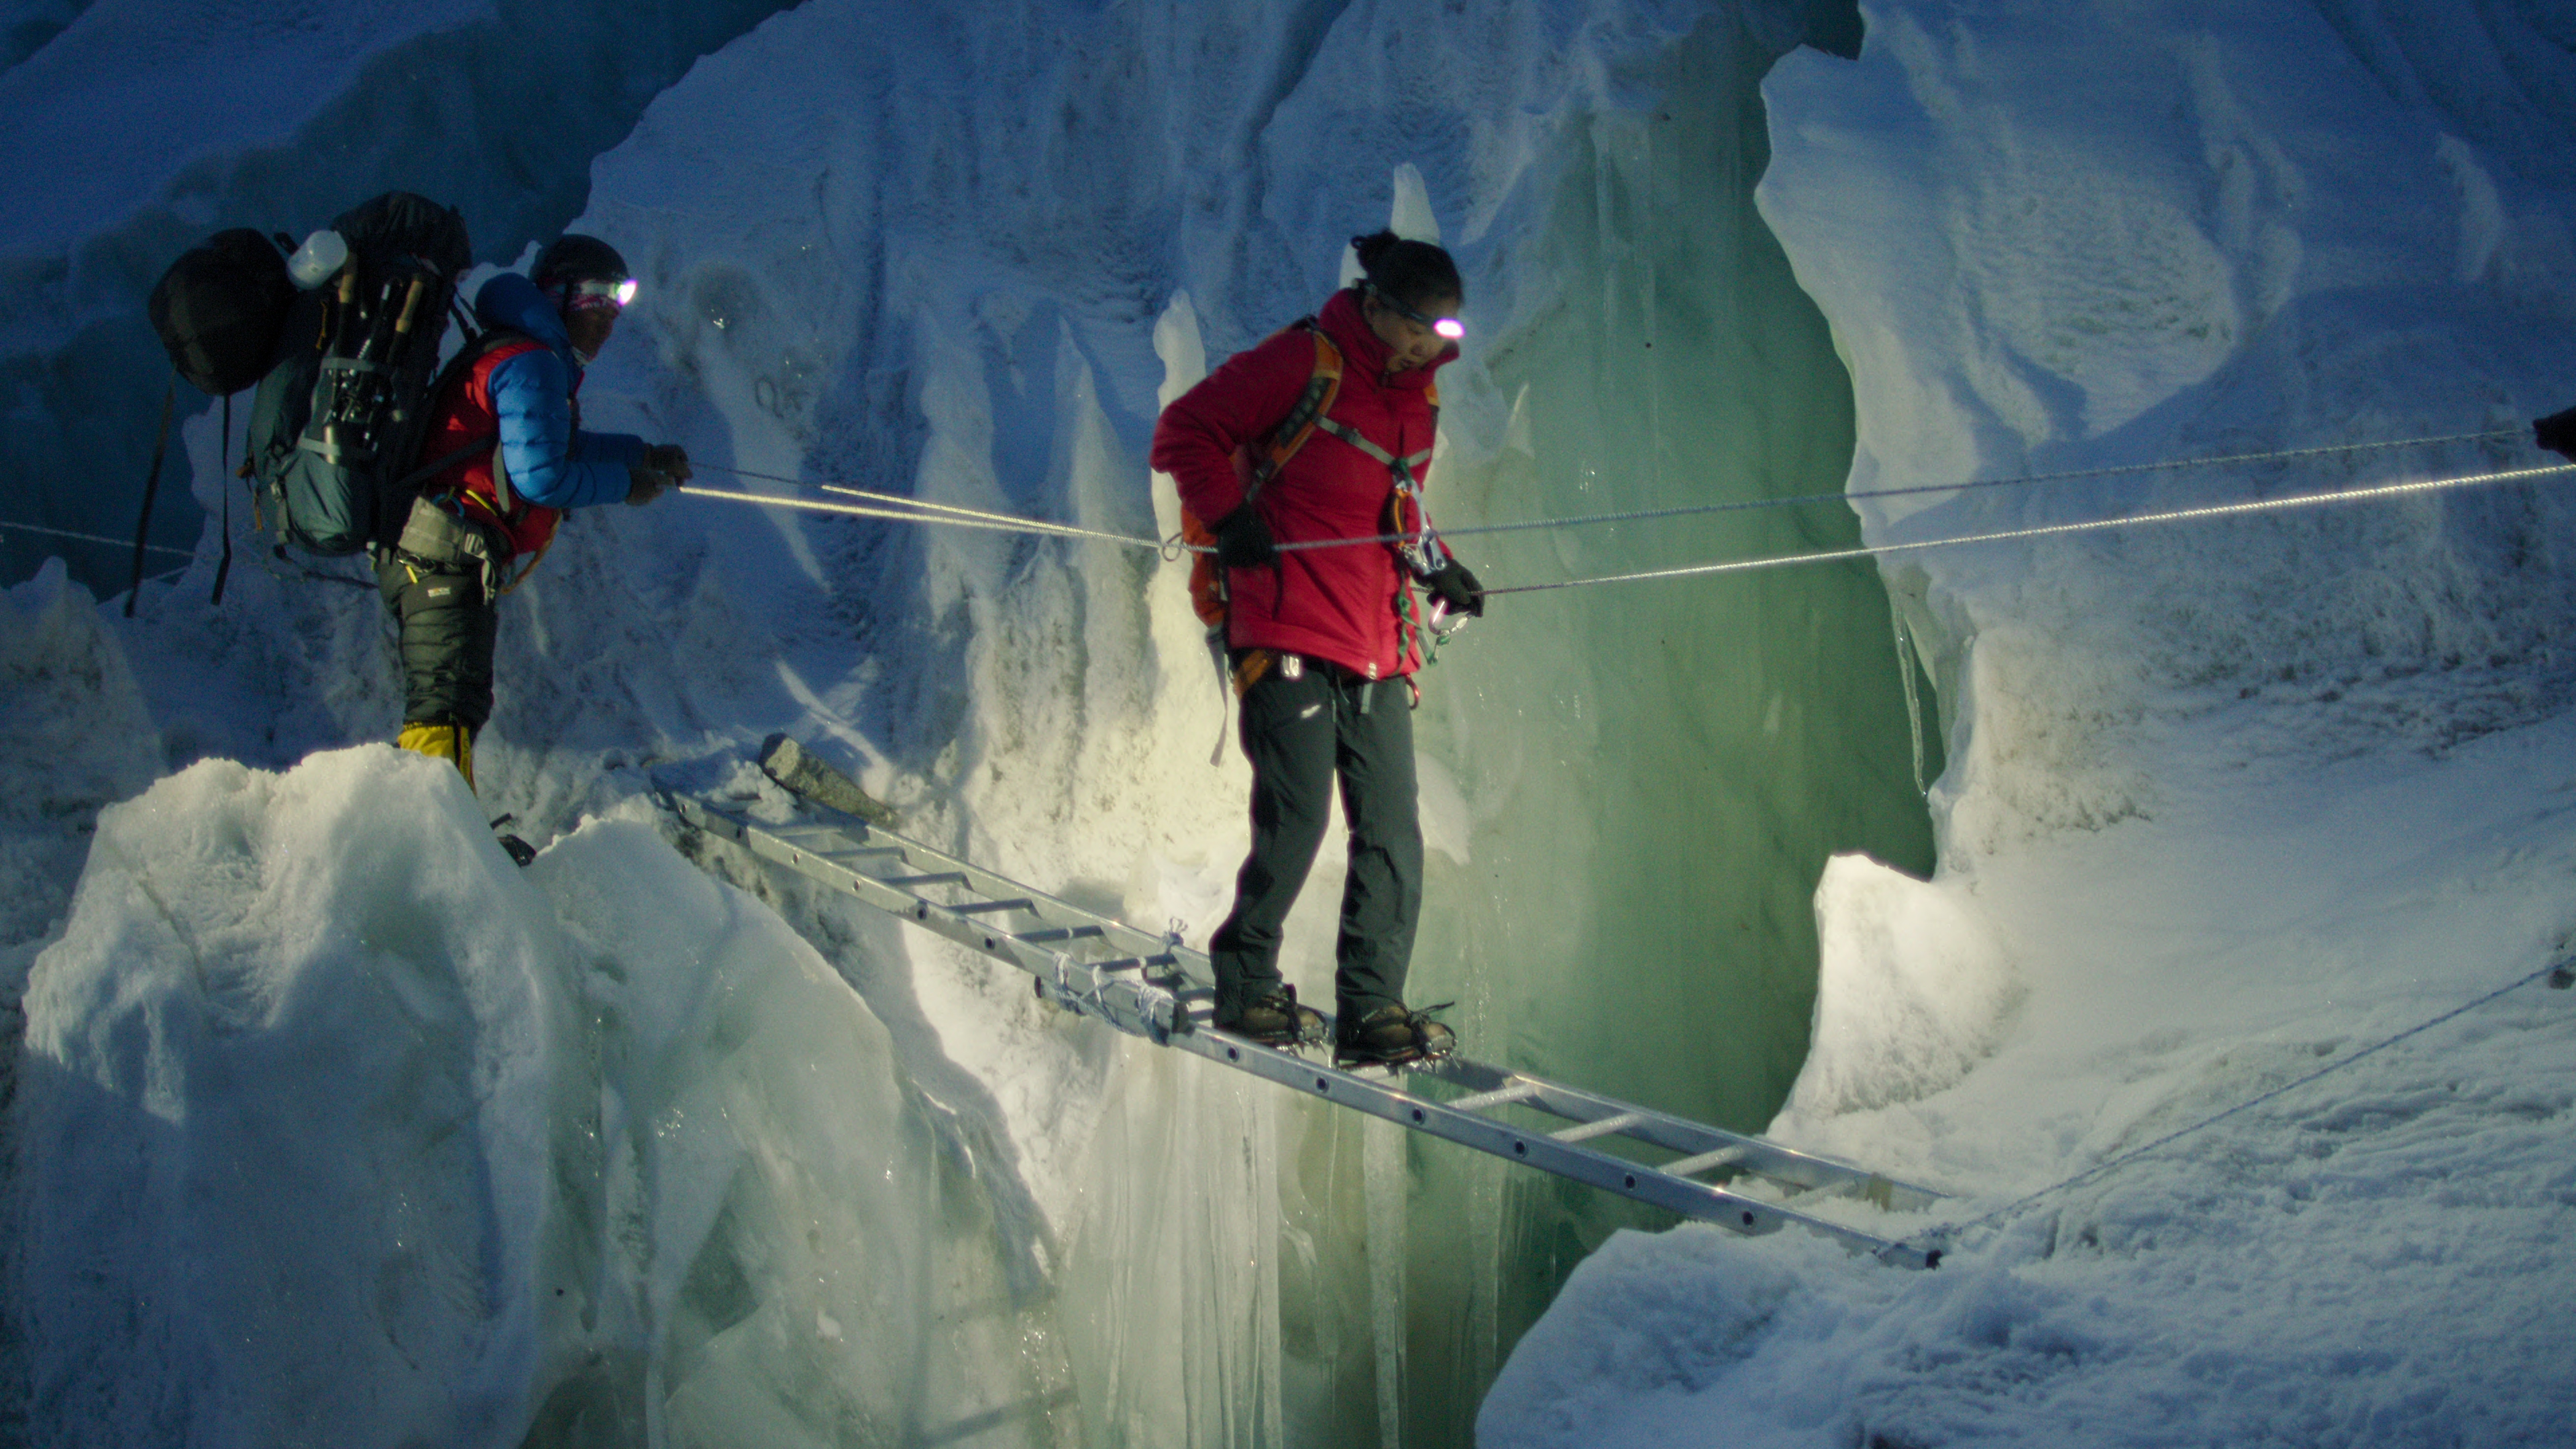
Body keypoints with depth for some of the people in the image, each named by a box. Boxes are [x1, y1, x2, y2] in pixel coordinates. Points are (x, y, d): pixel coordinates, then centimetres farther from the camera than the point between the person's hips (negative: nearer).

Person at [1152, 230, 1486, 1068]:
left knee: (1392, 834, -1)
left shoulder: (1414, 394, 19)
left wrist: (1434, 564, 15)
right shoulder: (1304, 362, -4)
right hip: (1290, 639, -7)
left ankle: (1371, 1011, 3)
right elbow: (1186, 430, -4)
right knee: (1295, 820, -9)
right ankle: (1245, 989, 8)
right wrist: (1229, 514, -16)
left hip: (1379, 651, 7)